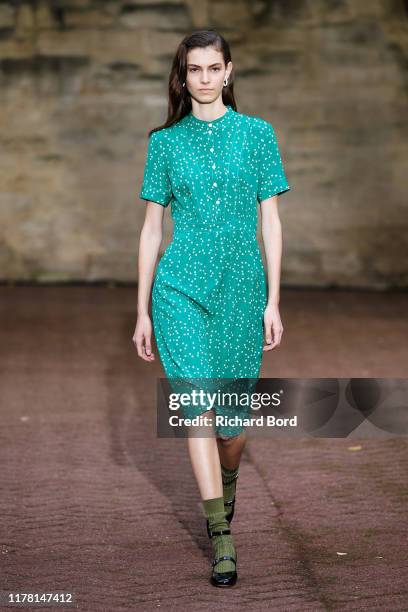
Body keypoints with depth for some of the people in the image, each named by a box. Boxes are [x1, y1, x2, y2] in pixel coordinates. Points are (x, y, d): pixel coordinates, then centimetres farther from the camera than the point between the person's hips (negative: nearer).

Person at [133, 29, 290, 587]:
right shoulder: (166, 142, 6)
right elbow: (152, 228, 8)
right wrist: (142, 311, 7)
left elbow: (270, 221, 4)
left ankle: (225, 488, 41)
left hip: (241, 290, 1)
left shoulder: (257, 133, 5)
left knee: (233, 420, 7)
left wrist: (273, 302, -1)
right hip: (181, 289, 0)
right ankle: (223, 541, -7)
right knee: (199, 407, -14)